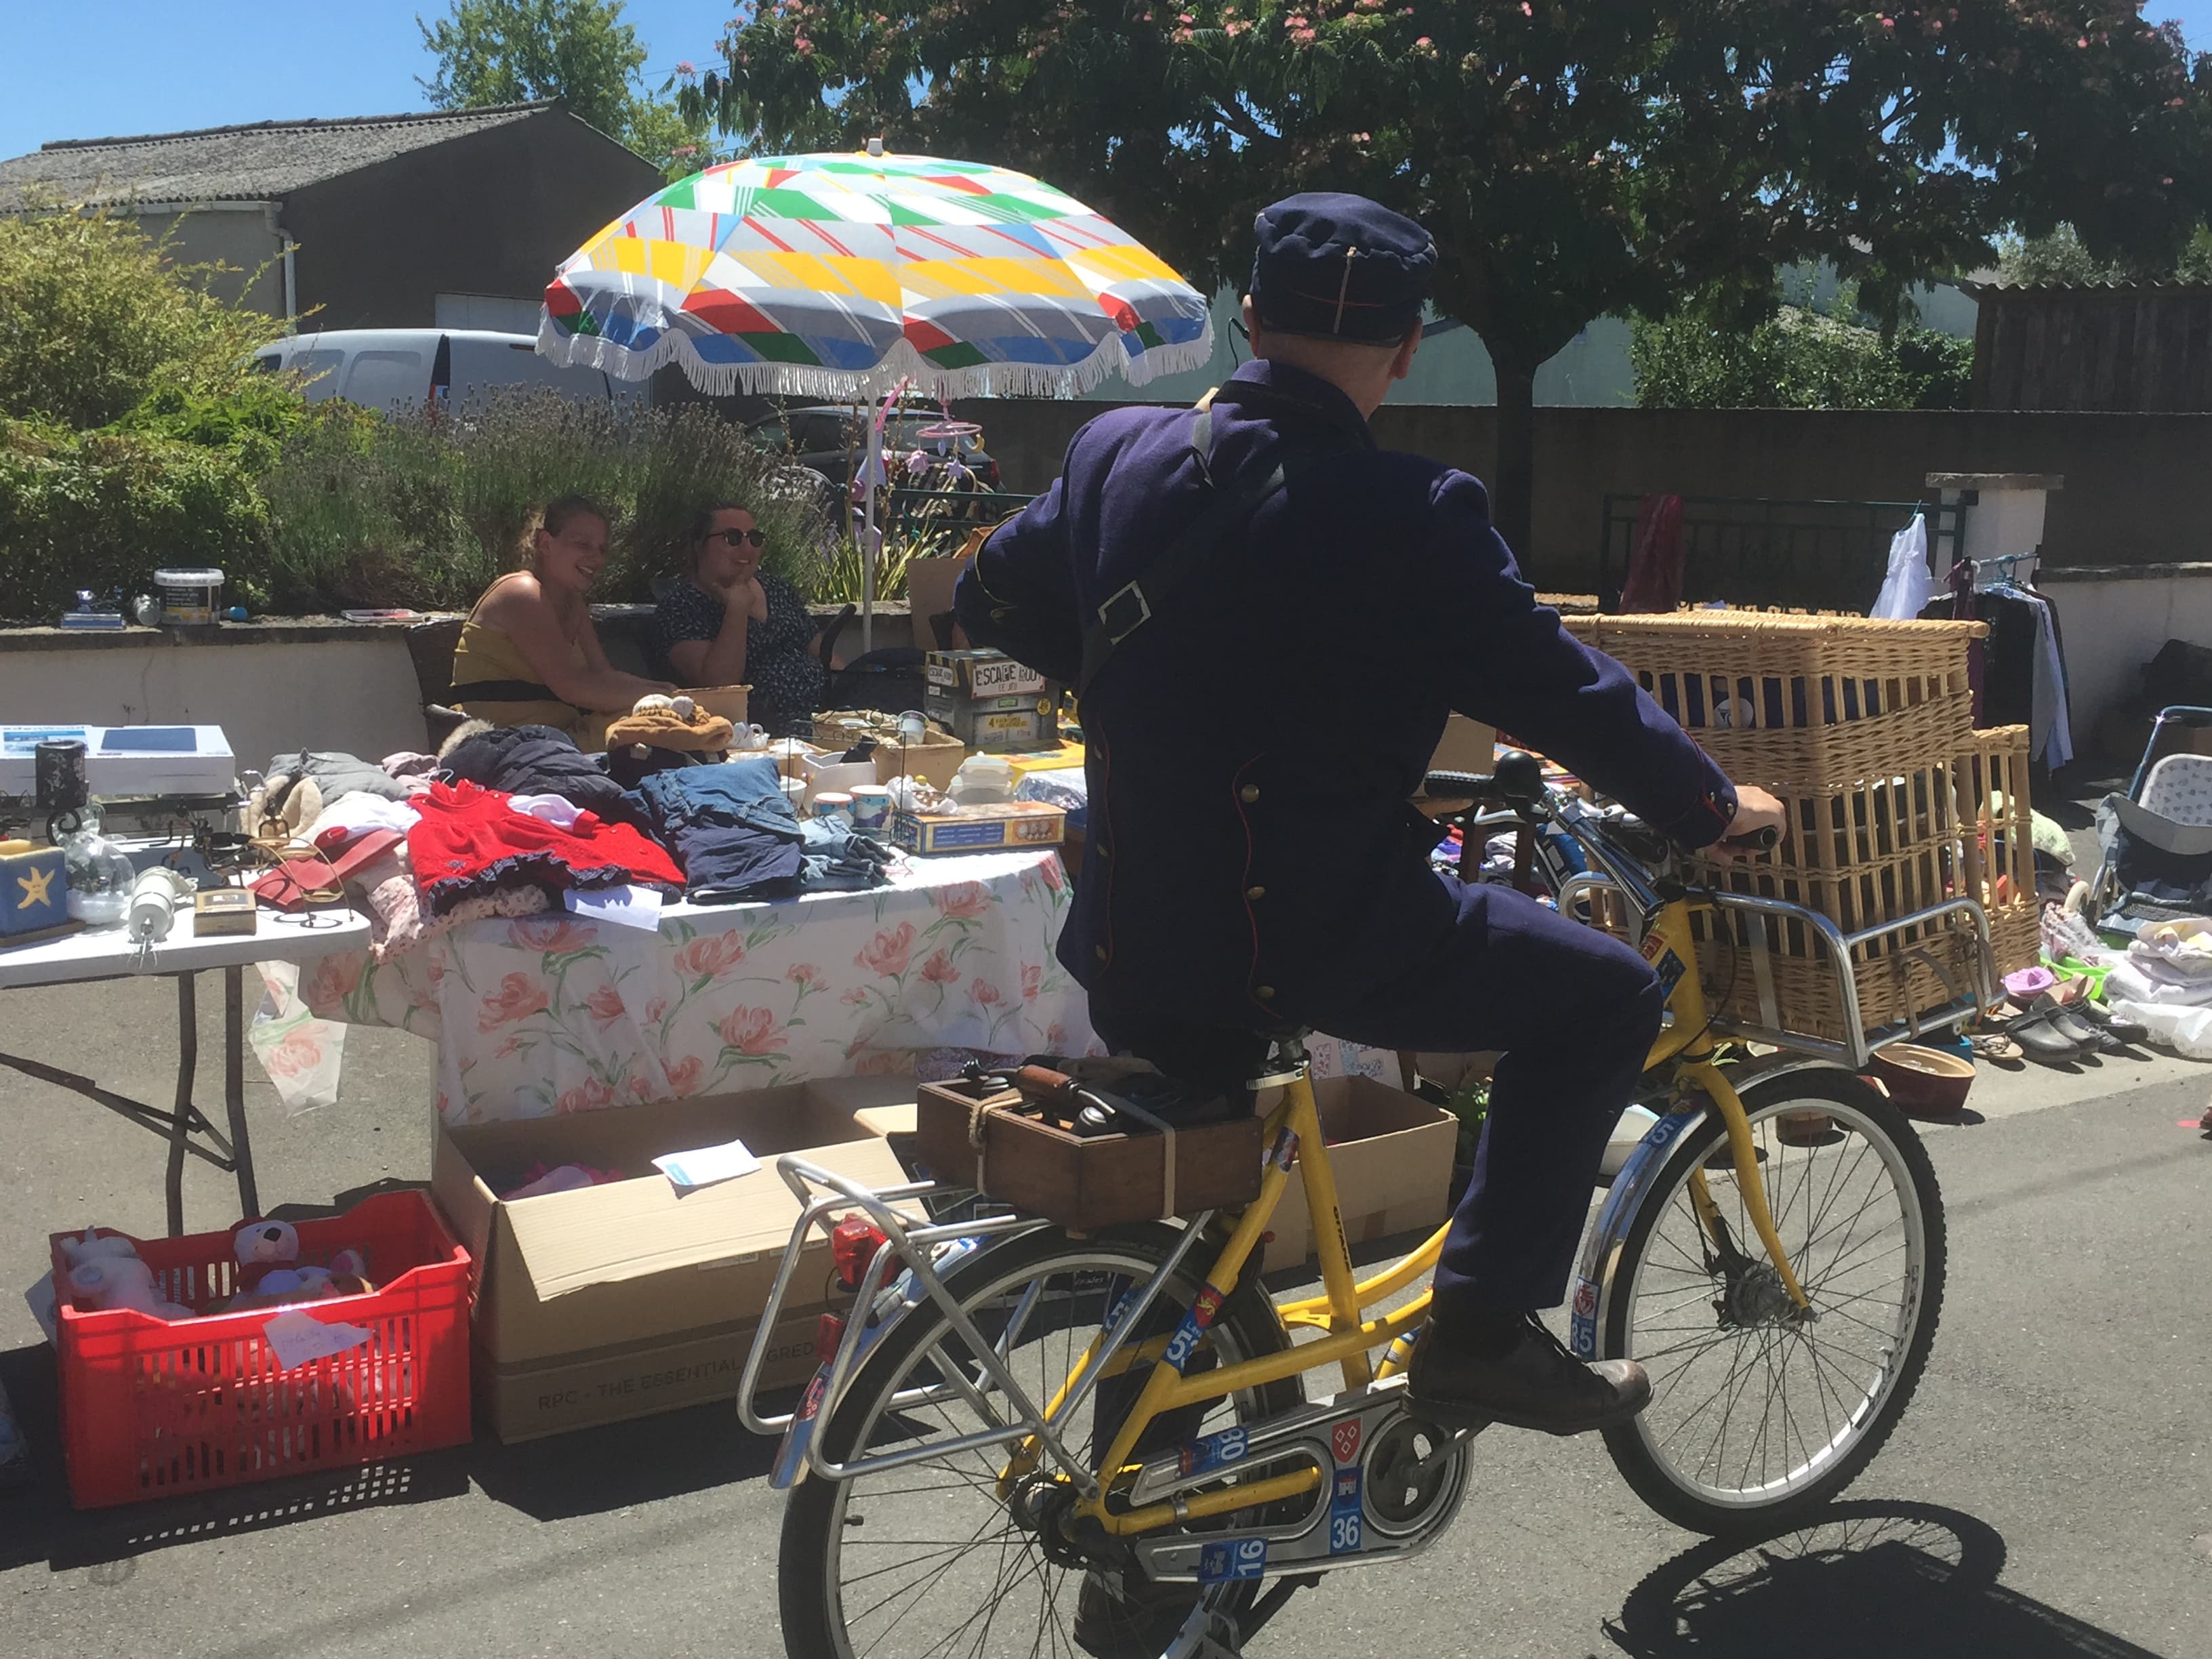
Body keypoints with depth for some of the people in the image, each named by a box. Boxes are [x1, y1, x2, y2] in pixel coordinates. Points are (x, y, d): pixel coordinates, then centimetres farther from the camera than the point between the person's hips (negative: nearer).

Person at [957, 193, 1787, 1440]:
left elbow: (997, 599, 18)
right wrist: (1715, 806, 8)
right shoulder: (1409, 516, -15)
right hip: (1308, 937, -7)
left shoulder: (1118, 452, 3)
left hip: (1133, 936, 7)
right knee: (1606, 998, 9)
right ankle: (1484, 1328, 10)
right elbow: (1565, 692, -9)